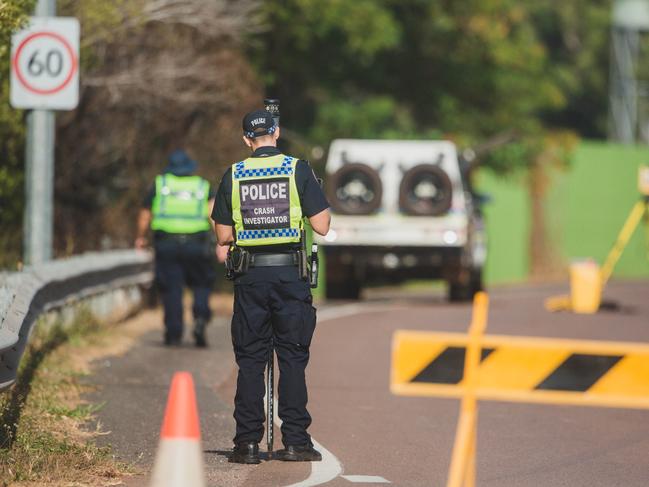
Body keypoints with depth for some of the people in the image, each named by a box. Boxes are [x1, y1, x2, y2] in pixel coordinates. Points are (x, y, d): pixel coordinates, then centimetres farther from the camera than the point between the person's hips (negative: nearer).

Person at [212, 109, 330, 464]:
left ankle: (247, 443, 4)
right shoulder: (298, 170, -3)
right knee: (293, 357, 5)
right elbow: (321, 226, -5)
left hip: (250, 275, 1)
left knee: (250, 359, 7)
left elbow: (224, 236, 3)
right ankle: (295, 441, 3)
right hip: (290, 273, -1)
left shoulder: (233, 176, 3)